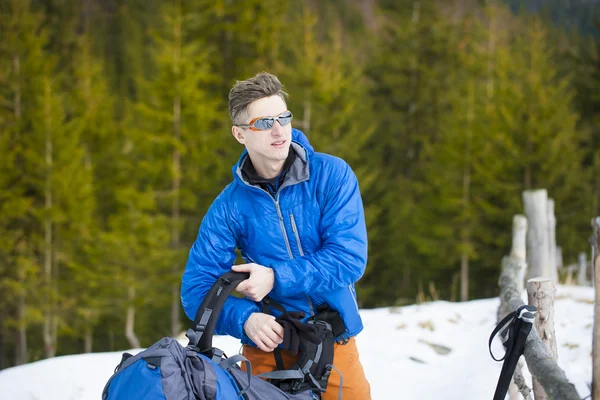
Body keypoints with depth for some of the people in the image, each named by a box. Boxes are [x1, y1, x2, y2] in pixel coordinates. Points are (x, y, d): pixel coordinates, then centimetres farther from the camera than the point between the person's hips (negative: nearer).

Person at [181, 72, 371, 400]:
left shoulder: (332, 175, -8)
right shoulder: (230, 206, -5)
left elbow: (349, 258, -15)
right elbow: (197, 287, -8)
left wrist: (277, 278, -22)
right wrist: (244, 318, -26)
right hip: (267, 349, 0)